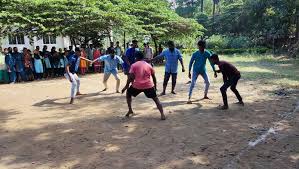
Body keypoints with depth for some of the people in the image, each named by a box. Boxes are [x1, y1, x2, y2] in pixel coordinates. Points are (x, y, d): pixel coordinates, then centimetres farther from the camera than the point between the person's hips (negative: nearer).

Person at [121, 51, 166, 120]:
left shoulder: (134, 65, 5)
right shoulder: (149, 65, 14)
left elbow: (130, 77, -4)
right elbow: (154, 77, 18)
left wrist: (126, 86, 4)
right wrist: (155, 86, 29)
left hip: (137, 85, -1)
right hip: (149, 85, 2)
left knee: (128, 94, 26)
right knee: (156, 99, 13)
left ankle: (130, 110, 22)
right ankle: (162, 115, 1)